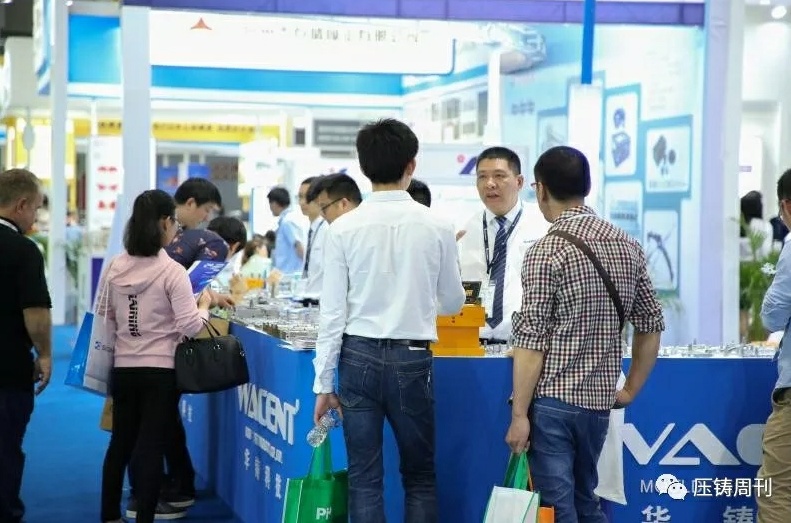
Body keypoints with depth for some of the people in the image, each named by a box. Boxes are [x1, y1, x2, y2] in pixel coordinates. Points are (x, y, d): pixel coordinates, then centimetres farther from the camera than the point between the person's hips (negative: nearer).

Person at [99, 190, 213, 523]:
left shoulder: (115, 267, -1)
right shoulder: (172, 271, -15)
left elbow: (104, 316, 10)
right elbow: (189, 327, -16)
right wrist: (204, 305, 2)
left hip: (124, 368, 5)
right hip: (161, 370, -5)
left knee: (121, 441, 17)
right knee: (152, 446, 2)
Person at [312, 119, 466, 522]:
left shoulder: (344, 228, -6)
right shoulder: (436, 227, -5)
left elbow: (333, 311, -5)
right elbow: (453, 303, 8)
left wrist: (324, 382, 3)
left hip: (358, 356, 0)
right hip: (411, 359, 0)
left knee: (364, 478, 7)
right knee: (419, 474, 13)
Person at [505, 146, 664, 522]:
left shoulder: (547, 252, -12)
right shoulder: (627, 246, 6)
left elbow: (532, 341, -15)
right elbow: (651, 325, 10)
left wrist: (519, 414, -10)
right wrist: (630, 390, 18)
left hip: (554, 399, -6)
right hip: (600, 400, 6)